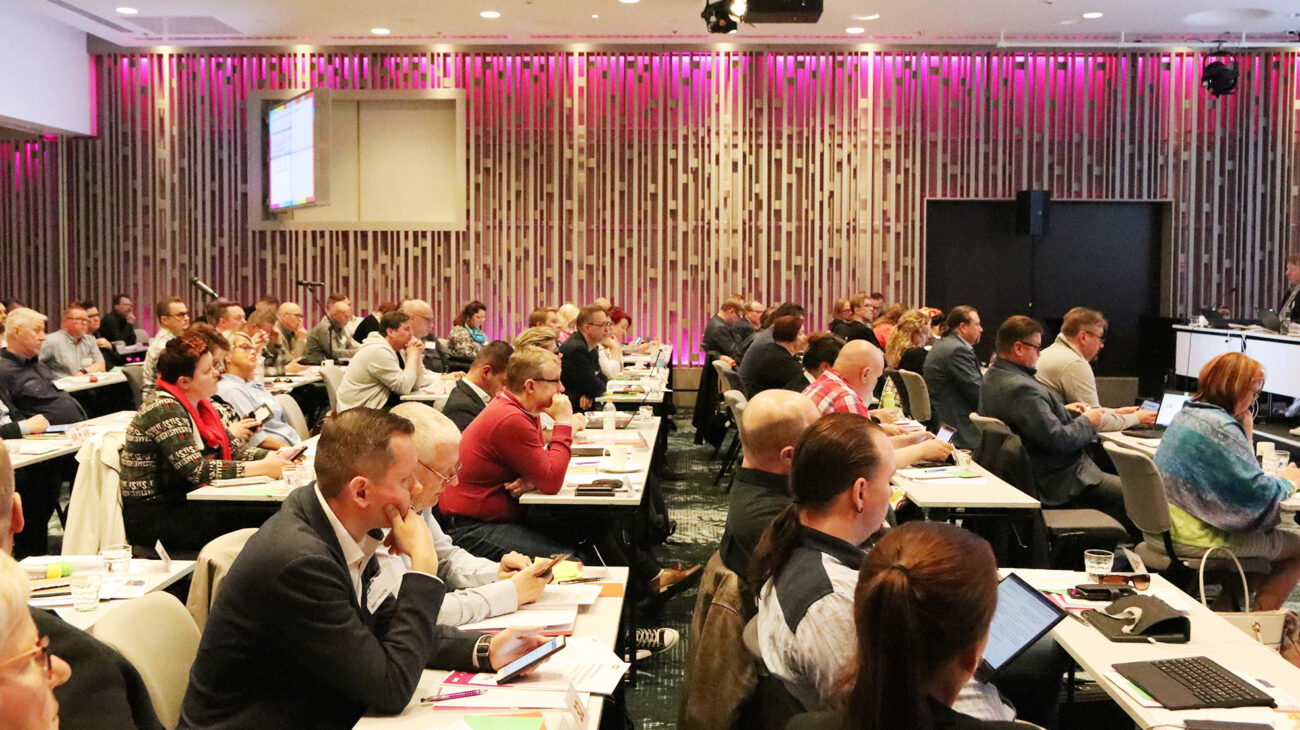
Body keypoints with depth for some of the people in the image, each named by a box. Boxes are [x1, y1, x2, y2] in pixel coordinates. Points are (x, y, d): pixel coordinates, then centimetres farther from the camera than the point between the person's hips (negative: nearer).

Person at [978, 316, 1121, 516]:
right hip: (1055, 482, -11)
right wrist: (1086, 421, -9)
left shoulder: (994, 376, 7)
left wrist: (1065, 412, 11)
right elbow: (1058, 440, -26)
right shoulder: (1020, 388, -27)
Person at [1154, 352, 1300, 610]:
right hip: (1195, 538, -10)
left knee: (1270, 535, 27)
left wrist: (1246, 436, 6)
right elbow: (1255, 493, -20)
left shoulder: (1187, 413, 8)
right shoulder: (1219, 427, -21)